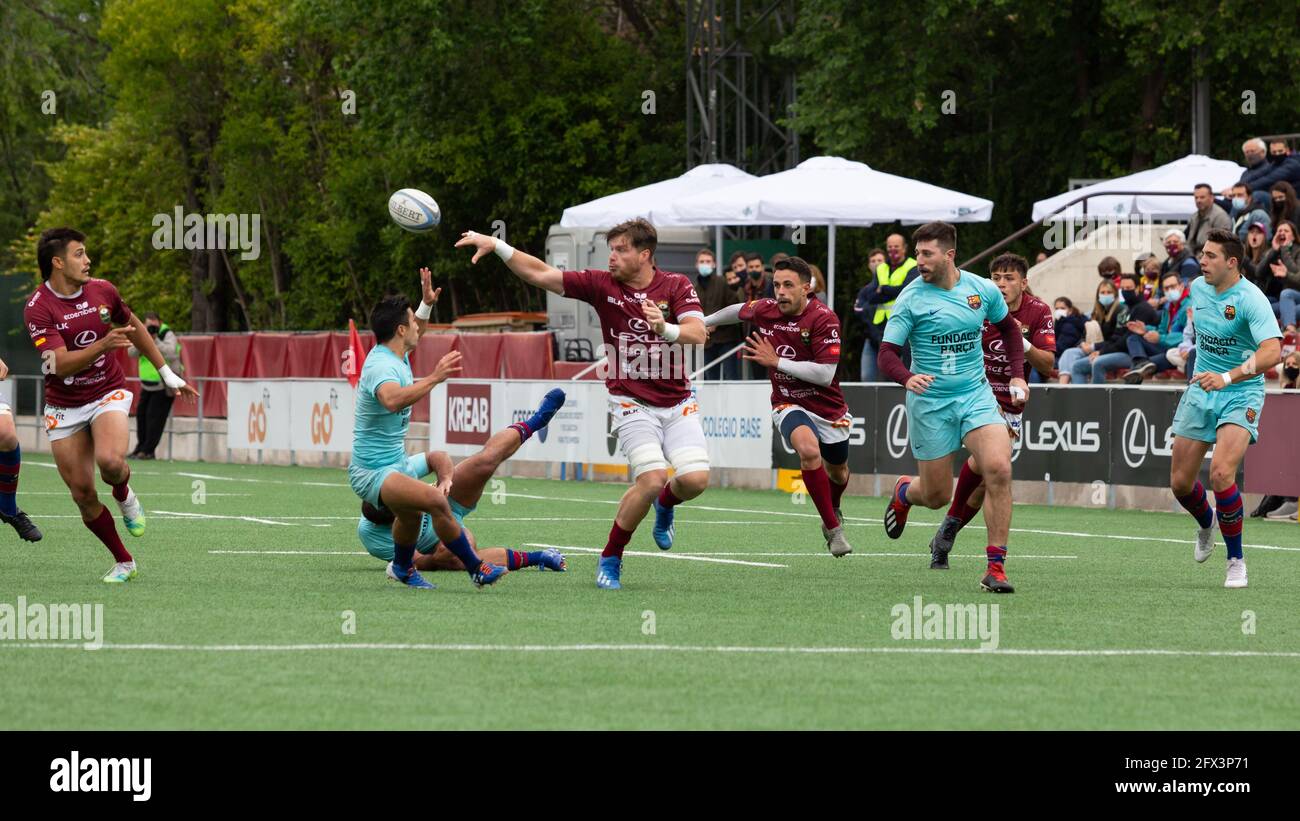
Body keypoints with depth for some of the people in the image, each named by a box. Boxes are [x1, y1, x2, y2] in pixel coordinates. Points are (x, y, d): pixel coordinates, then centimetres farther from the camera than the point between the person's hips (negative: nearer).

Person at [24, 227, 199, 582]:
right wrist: (103, 345, -38)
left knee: (110, 461, -30)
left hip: (107, 395, 1)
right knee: (83, 494, -2)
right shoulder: (38, 308, -15)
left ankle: (124, 496, 6)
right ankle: (123, 562, 15)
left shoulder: (102, 291, -2)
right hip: (64, 407, -1)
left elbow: (134, 328, 17)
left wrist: (167, 373, 21)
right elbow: (60, 364, -24)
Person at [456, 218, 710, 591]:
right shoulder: (602, 285, -2)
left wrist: (665, 328, -35)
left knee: (695, 478, -15)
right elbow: (541, 274, -3)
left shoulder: (676, 286, -2)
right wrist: (495, 245, -11)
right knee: (652, 478, -23)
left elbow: (698, 332, -15)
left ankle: (665, 505, 23)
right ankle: (610, 559, -6)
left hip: (678, 403, 2)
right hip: (633, 403, -2)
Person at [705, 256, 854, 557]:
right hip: (789, 404, 0)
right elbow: (738, 311, 16)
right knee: (808, 449, -32)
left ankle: (833, 509, 59)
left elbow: (825, 375, -27)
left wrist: (776, 361, -25)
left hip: (828, 407, 0)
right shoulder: (764, 310, -9)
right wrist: (704, 322, 31)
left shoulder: (823, 318, -22)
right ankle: (833, 528, -21)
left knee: (837, 471, 22)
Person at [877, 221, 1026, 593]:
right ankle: (904, 492, 44)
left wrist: (1017, 375, 9)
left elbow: (1008, 327, 19)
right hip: (929, 404, -2)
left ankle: (996, 568, -15)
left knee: (999, 469, -21)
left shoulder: (982, 289, -1)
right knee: (937, 496, 4)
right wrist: (907, 378, -34)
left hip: (976, 395, 2)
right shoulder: (912, 298, -10)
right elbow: (887, 353, -13)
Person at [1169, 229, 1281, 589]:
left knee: (1221, 472, -26)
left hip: (1241, 395, -6)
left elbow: (1272, 352, -34)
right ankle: (1206, 524, 40)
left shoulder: (1251, 299, -21)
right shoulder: (1198, 288, 2)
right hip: (1200, 391, 6)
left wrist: (1227, 377, -45)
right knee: (1180, 482, 4)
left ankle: (1236, 560, -8)